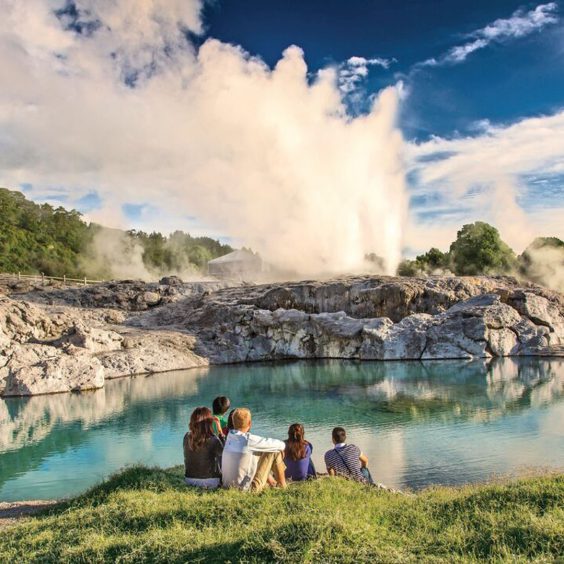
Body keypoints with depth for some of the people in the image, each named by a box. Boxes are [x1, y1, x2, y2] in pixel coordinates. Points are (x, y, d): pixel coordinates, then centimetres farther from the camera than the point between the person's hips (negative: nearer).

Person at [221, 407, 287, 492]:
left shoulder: (230, 436, -1)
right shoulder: (248, 439, -21)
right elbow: (281, 445, -10)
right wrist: (282, 445, 12)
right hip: (246, 488, -7)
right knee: (276, 452, -2)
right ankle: (282, 486, 13)